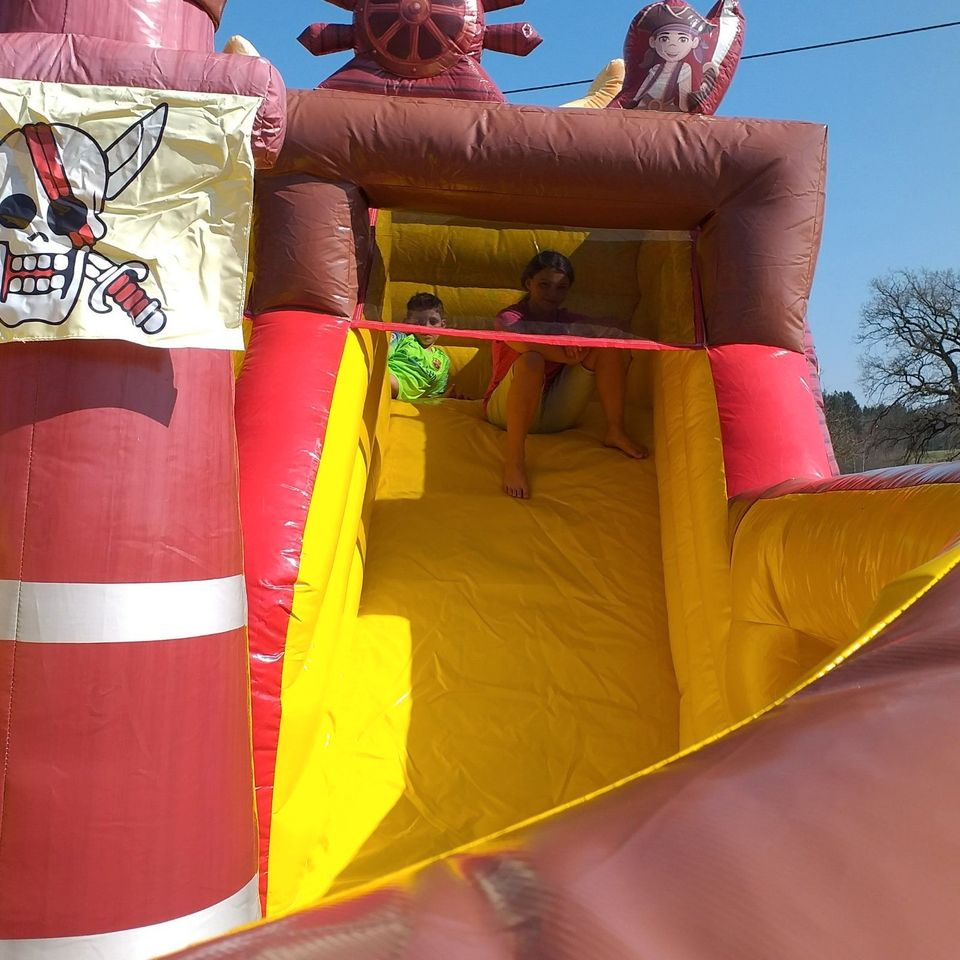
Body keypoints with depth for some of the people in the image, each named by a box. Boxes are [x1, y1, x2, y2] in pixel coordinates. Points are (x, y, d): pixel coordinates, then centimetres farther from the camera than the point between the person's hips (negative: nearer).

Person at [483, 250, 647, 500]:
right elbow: (524, 342, -30)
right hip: (508, 411, -4)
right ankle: (514, 460, -38)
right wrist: (569, 356, -32)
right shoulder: (508, 318, -6)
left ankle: (615, 432, -8)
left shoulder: (569, 321, 9)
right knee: (532, 361, -38)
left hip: (556, 414, 5)